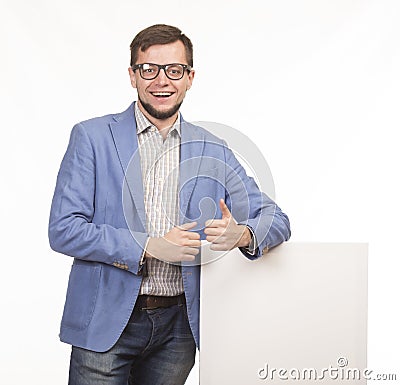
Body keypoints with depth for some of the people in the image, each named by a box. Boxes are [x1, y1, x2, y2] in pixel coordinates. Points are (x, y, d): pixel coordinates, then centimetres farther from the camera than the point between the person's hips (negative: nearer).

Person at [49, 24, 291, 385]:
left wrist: (241, 234, -19)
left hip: (179, 325, 3)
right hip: (106, 323, -3)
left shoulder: (212, 150, 7)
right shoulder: (92, 136, -2)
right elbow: (63, 229, -8)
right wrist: (148, 247, -18)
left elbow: (274, 218, 5)